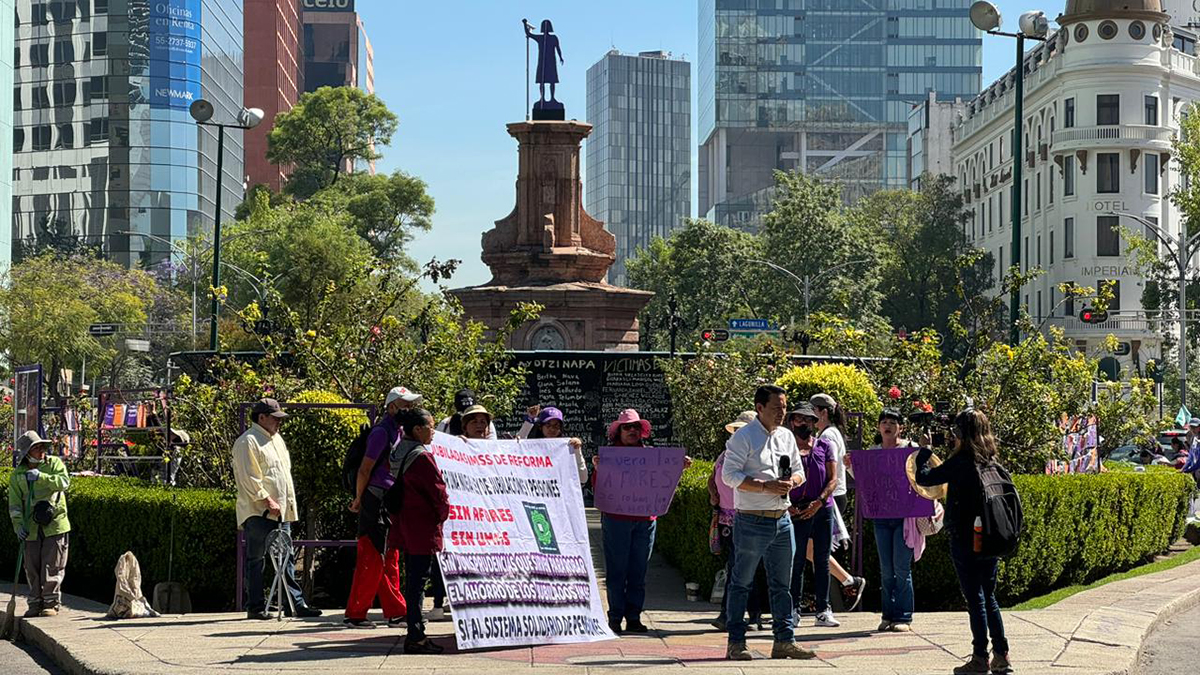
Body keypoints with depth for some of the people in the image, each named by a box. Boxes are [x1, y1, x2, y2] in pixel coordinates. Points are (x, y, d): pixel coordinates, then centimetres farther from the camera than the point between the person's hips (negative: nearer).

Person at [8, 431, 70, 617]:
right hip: (32, 528, 3)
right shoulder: (17, 475, 7)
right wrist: (18, 525, -10)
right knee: (32, 568, 6)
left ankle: (52, 603, 4)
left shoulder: (54, 463, 2)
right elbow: (14, 504, 4)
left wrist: (41, 477, -29)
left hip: (55, 525, -3)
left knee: (52, 567, -3)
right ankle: (36, 603, 15)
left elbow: (65, 482, -17)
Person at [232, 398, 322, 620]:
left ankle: (298, 603, 10)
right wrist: (267, 501, -19)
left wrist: (288, 504, 18)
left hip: (281, 511, 9)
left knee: (286, 558, 8)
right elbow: (249, 478, -15)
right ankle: (255, 607, 0)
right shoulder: (248, 441, -8)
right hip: (258, 512, -9)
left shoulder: (276, 439, 21)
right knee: (256, 559, -3)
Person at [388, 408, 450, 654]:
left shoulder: (398, 453, 9)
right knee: (419, 580, -5)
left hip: (405, 524, 9)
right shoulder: (422, 457, -18)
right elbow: (439, 492, -15)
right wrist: (443, 514, 3)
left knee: (413, 579, 13)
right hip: (424, 527, -9)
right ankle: (416, 637, -3)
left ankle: (415, 632, 18)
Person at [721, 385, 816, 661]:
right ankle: (736, 643, 6)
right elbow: (730, 475, -15)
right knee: (741, 583, 1)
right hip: (752, 521, -7)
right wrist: (766, 486, -21)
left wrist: (791, 481, -4)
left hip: (782, 520, 7)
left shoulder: (787, 436, 12)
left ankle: (784, 640, 16)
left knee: (782, 584, 10)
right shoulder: (743, 438, -9)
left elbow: (799, 471, 20)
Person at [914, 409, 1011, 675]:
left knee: (975, 598, 0)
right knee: (989, 596, 15)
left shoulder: (961, 461, -14)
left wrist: (924, 451, 2)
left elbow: (924, 478, -12)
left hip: (965, 540, -6)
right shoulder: (991, 460, 6)